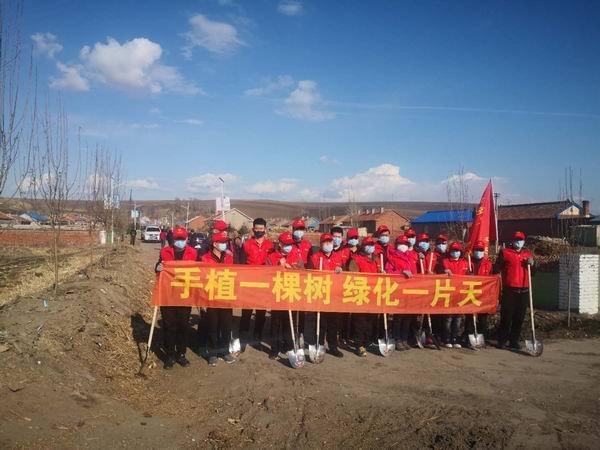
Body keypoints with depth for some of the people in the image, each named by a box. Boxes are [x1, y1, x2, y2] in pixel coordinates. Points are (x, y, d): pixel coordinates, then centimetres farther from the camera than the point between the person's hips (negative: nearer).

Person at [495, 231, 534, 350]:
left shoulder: (528, 254, 14)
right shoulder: (505, 252, 3)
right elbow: (497, 268, 6)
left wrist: (531, 264, -1)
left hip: (524, 291, 4)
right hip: (509, 290, -4)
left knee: (519, 318, 7)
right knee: (506, 316, -1)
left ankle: (514, 341, 16)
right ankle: (502, 341, 7)